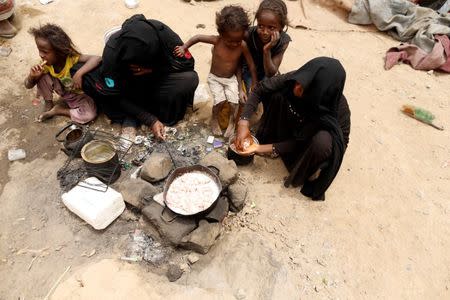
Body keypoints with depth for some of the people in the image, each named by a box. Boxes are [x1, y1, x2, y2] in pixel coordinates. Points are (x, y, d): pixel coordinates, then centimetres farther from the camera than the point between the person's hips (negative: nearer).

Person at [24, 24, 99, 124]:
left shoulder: (72, 58, -31)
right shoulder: (46, 64, -15)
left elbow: (97, 59, -46)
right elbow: (28, 85, -6)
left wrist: (79, 73, -54)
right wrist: (31, 76, -30)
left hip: (81, 94, -4)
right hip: (64, 92, 4)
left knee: (89, 115, -31)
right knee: (42, 77, -19)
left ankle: (59, 110, -6)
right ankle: (48, 104, 4)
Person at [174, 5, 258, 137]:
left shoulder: (243, 46, -20)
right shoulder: (216, 40, -22)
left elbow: (251, 66, -12)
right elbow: (198, 37, -8)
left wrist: (255, 85, -8)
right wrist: (184, 47, -10)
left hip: (231, 79, 1)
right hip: (214, 78, -1)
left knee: (234, 101, -15)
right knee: (220, 100, -18)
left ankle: (232, 121, 16)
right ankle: (214, 119, 14)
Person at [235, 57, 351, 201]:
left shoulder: (338, 108, -38)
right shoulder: (294, 79, -31)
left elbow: (300, 141, -29)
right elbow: (259, 90, -20)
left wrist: (260, 148, -31)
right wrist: (244, 122, -31)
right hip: (294, 127, 4)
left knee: (322, 141, -39)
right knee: (278, 95, -23)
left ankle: (307, 173, -7)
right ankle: (270, 140, -1)